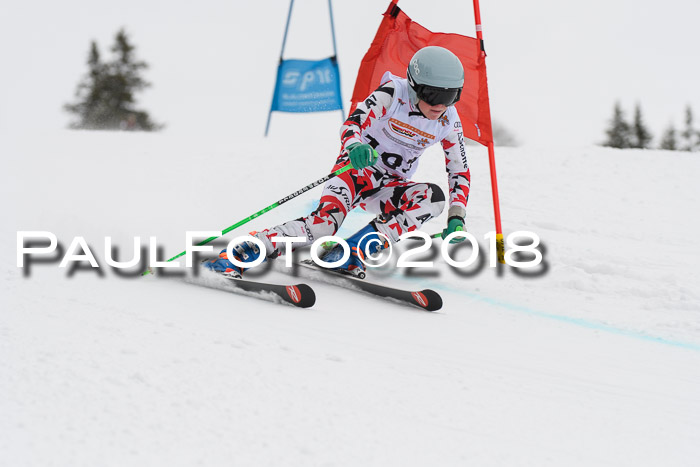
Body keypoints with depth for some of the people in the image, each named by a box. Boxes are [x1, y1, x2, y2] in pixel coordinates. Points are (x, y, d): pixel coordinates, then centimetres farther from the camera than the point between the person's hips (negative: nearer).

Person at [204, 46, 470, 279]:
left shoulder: (449, 123, -6)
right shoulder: (393, 93, -18)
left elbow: (460, 173, 2)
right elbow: (353, 123, -29)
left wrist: (456, 218, -12)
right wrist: (355, 146, -53)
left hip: (389, 189, 5)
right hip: (358, 166, -5)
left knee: (435, 197, -25)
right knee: (326, 220, -32)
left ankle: (352, 253, -29)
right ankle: (236, 255, -33)